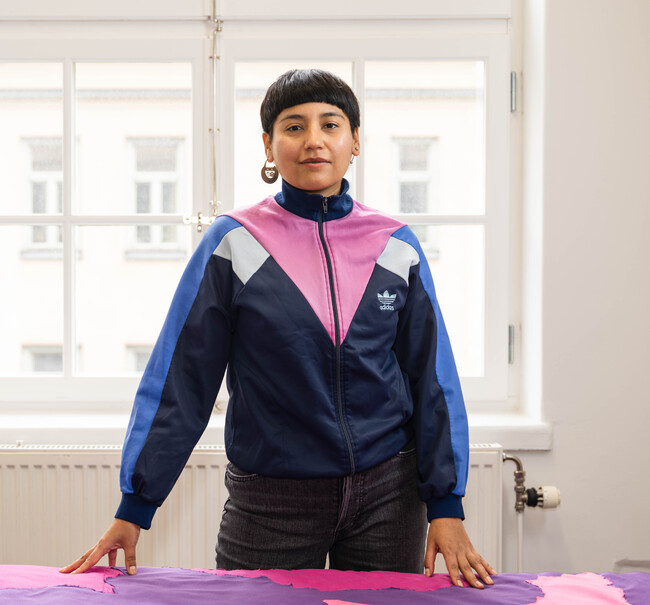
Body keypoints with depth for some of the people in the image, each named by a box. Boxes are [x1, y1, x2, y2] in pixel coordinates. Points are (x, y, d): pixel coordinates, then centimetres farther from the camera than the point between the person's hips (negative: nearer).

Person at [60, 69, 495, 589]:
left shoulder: (396, 246, 1)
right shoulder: (234, 243, -5)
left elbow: (432, 378, 4)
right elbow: (179, 378, -3)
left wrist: (446, 506, -2)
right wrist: (135, 507, -4)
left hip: (387, 492, 2)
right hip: (271, 502, -2)